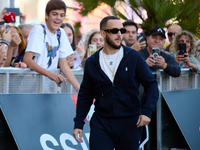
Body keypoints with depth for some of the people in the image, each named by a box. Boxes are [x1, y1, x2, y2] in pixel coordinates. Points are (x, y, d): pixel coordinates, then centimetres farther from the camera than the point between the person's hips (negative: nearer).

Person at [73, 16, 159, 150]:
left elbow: (151, 84, 2)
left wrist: (147, 111, -11)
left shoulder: (134, 57, 0)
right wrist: (78, 124, 7)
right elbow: (85, 95, 13)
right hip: (101, 123, 1)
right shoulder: (92, 63, 6)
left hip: (129, 123, -1)